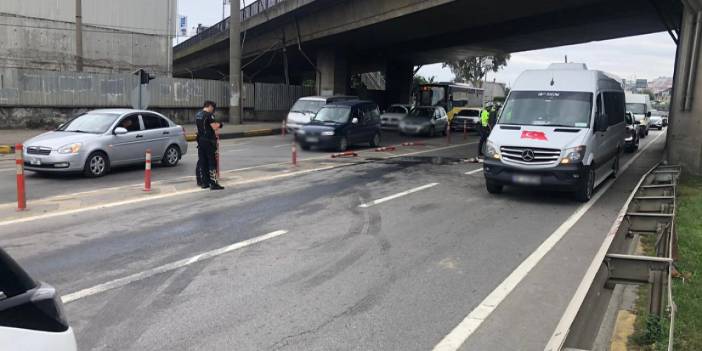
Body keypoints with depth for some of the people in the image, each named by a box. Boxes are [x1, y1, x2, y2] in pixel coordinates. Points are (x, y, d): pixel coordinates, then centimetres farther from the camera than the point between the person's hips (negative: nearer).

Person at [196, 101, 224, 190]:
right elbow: (214, 127, -21)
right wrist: (218, 124, 1)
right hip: (209, 141, -8)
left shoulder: (197, 115, 12)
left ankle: (204, 182, 16)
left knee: (202, 162, 11)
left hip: (200, 140, 8)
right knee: (212, 162, -4)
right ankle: (213, 183, -5)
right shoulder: (209, 115, -14)